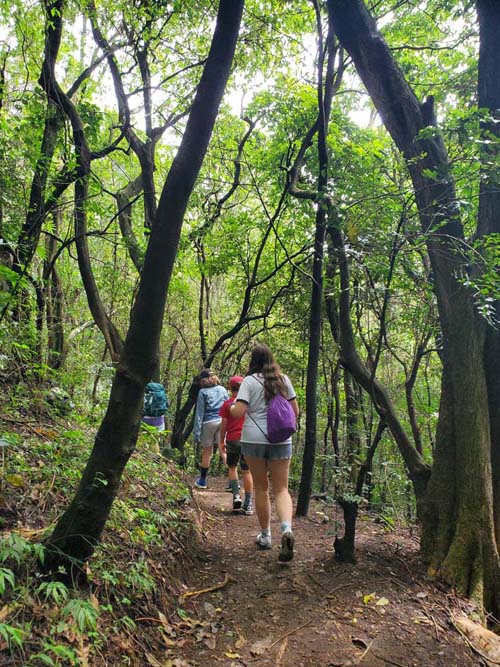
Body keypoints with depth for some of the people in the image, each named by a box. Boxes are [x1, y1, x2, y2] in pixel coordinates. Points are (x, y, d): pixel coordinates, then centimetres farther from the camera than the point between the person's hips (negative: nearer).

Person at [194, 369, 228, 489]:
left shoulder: (203, 392, -1)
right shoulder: (223, 390, 9)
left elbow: (199, 413, -3)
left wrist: (197, 434, -2)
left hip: (208, 423, -2)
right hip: (222, 422, 2)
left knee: (207, 452, 10)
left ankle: (202, 481, 24)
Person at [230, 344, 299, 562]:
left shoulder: (249, 381, -4)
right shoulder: (283, 379, 7)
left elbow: (238, 412, -12)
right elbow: (295, 411, 10)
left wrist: (231, 407, 10)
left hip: (254, 439, -2)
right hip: (281, 440, 2)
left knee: (261, 487, 12)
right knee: (281, 488, 5)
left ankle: (265, 535, 22)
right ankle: (287, 529, -18)